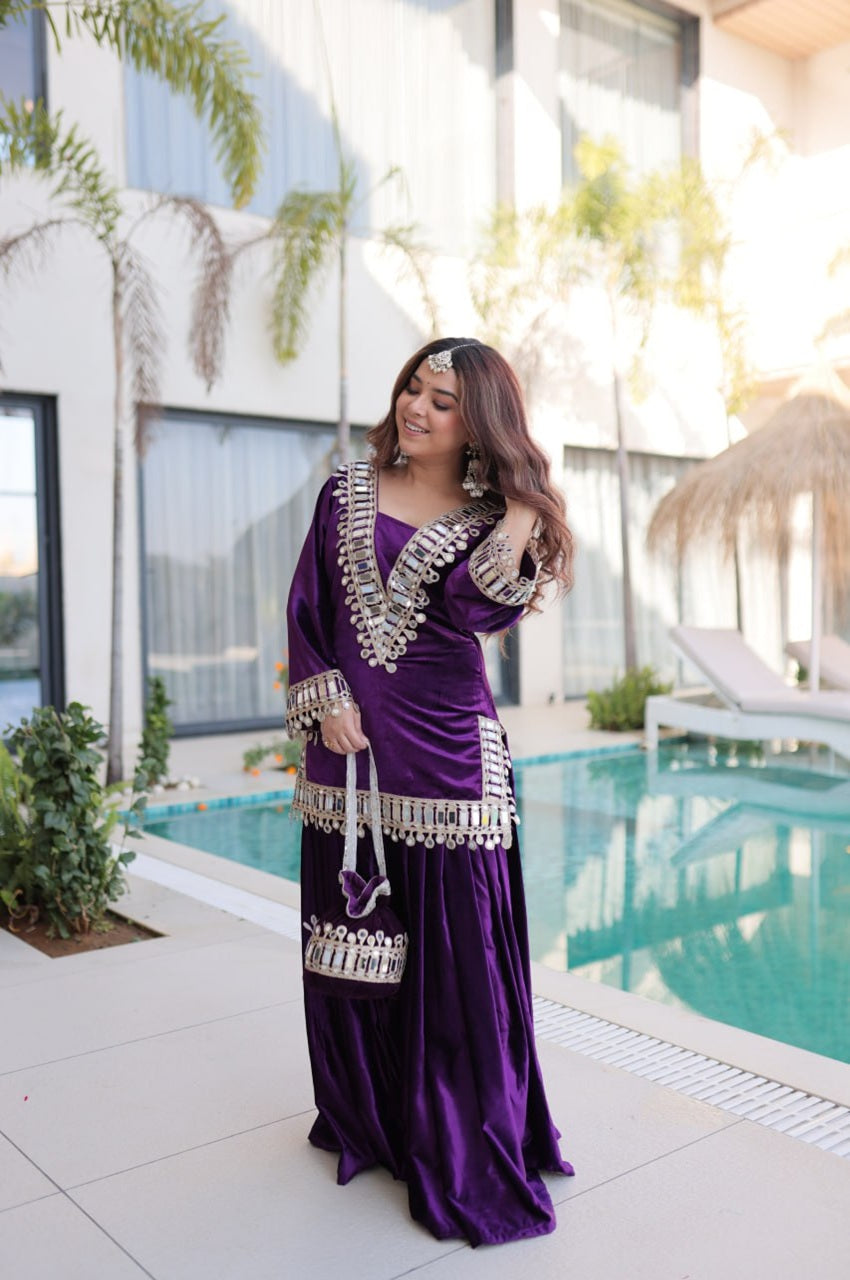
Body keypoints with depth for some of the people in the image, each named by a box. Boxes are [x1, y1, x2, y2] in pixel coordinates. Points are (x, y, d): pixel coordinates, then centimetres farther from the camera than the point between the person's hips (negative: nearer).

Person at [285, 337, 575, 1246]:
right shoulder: (348, 493, 9)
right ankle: (365, 1117, 34)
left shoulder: (490, 517, 2)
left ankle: (461, 1149, 18)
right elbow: (306, 606, 6)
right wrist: (326, 702, -5)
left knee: (452, 945, 1)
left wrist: (521, 515, -21)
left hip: (445, 753, -3)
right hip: (345, 750, 3)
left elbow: (474, 607, -16)